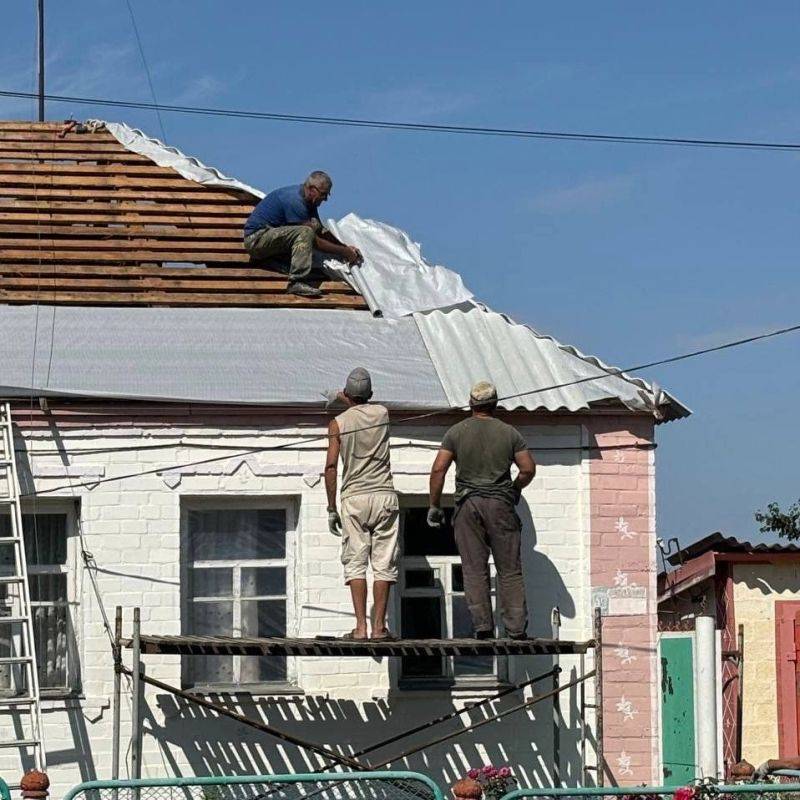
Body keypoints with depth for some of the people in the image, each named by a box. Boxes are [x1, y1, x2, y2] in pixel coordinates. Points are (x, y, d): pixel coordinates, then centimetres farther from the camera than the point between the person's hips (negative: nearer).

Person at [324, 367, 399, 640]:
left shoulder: (338, 423, -1)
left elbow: (331, 466, -5)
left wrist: (331, 509, 1)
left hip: (353, 498, -1)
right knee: (383, 563, 2)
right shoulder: (382, 413, 6)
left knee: (355, 563, 0)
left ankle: (360, 627, -9)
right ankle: (379, 626, -3)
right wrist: (349, 401, 52)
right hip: (384, 495, 1)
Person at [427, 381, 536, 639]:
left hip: (468, 504, 0)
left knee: (475, 569, 1)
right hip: (500, 504, 0)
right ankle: (516, 628, -4)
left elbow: (438, 469, -3)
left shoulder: (457, 432, 4)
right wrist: (515, 489, 22)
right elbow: (528, 469, 2)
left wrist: (434, 506, 4)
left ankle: (482, 627, -7)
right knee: (509, 570, 2)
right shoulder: (509, 433, 5)